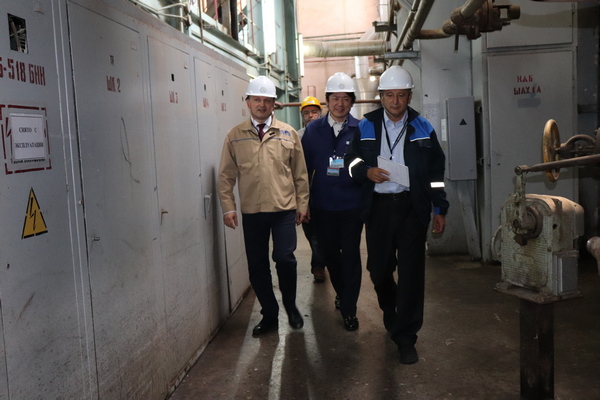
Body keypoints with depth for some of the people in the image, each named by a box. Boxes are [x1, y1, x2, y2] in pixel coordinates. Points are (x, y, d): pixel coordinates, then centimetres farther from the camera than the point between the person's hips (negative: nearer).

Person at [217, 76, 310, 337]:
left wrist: (302, 203, 3)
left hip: (284, 210, -1)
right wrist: (228, 208, -2)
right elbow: (226, 176, 4)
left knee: (285, 259, -8)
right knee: (257, 265, 7)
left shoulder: (288, 133, 4)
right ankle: (269, 315, 25)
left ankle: (291, 306, 20)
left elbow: (300, 173, 6)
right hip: (251, 212, 1)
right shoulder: (235, 136, 4)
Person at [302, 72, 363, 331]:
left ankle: (349, 309, 15)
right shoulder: (313, 130, 3)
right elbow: (305, 167, 5)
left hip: (352, 205, -2)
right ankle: (342, 293, 40)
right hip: (322, 206, 3)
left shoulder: (361, 130, -3)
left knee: (350, 256, 2)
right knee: (329, 253, 15)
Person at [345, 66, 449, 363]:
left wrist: (440, 209, 5)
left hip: (412, 207, -1)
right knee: (378, 268, 9)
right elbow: (351, 160, 12)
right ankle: (390, 310, 41)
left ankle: (405, 336, 7)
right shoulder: (366, 126, 5)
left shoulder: (422, 128, 5)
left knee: (411, 272, -3)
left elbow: (436, 171, 8)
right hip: (377, 206, 1)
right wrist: (366, 172, -11)